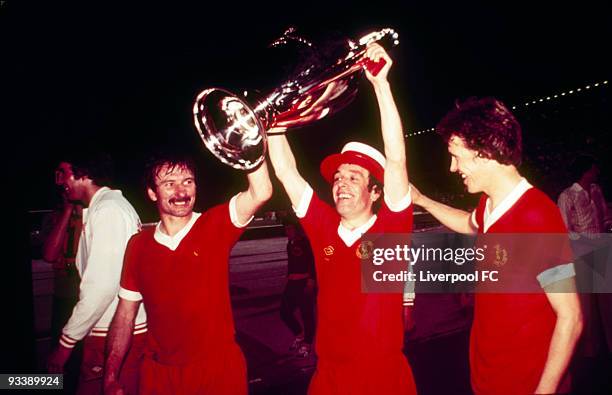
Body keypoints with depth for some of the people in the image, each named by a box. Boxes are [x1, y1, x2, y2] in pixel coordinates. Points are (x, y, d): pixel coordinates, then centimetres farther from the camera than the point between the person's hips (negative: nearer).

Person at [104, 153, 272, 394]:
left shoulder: (215, 227, -10)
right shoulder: (139, 245, -1)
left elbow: (261, 192, -27)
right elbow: (126, 314, 5)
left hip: (218, 370, -3)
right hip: (159, 374, 3)